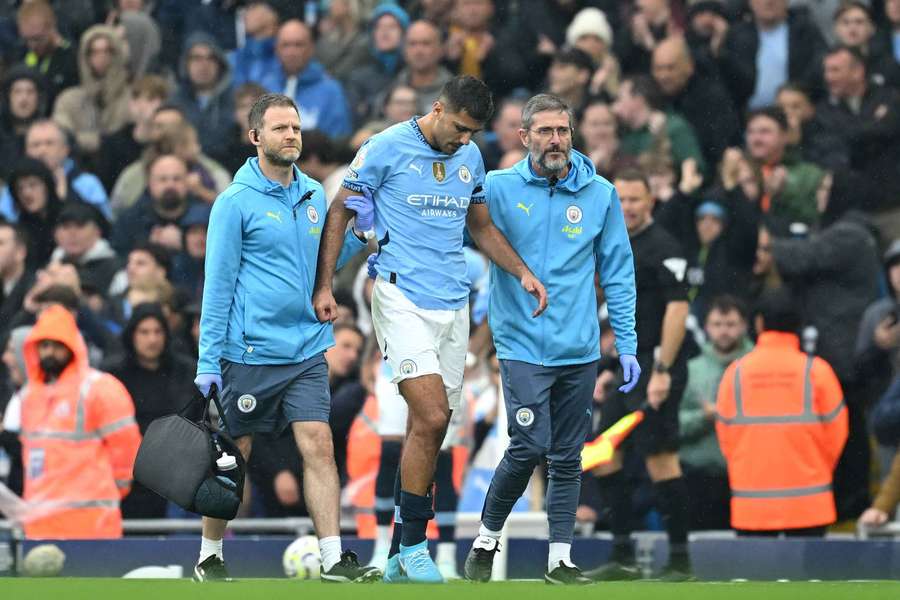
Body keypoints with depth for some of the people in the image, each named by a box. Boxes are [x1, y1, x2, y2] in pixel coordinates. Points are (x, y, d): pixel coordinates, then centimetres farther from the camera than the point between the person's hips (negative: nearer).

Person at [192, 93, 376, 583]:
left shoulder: (313, 195, 10)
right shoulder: (236, 202, -7)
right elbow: (217, 285, -7)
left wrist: (359, 234, 1)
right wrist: (209, 360, -10)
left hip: (306, 352, 4)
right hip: (249, 354, -4)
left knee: (318, 446, -7)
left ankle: (334, 560, -10)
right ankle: (209, 557, 19)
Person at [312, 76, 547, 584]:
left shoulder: (470, 157, 11)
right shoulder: (387, 148, -6)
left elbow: (482, 226, 24)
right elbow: (340, 212, 0)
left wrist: (524, 273, 12)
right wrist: (324, 286, -5)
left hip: (453, 305, 6)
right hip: (403, 301, -6)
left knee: (431, 429, 4)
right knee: (431, 418, -18)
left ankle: (400, 556, 11)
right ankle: (414, 546, -8)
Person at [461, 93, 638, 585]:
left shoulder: (601, 194, 4)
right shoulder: (497, 189, -4)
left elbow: (618, 274, 9)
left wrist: (627, 346, 6)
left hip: (579, 351, 3)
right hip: (523, 346, -3)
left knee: (567, 457, 7)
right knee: (529, 447, -13)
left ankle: (560, 559, 14)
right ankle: (486, 538, 8)